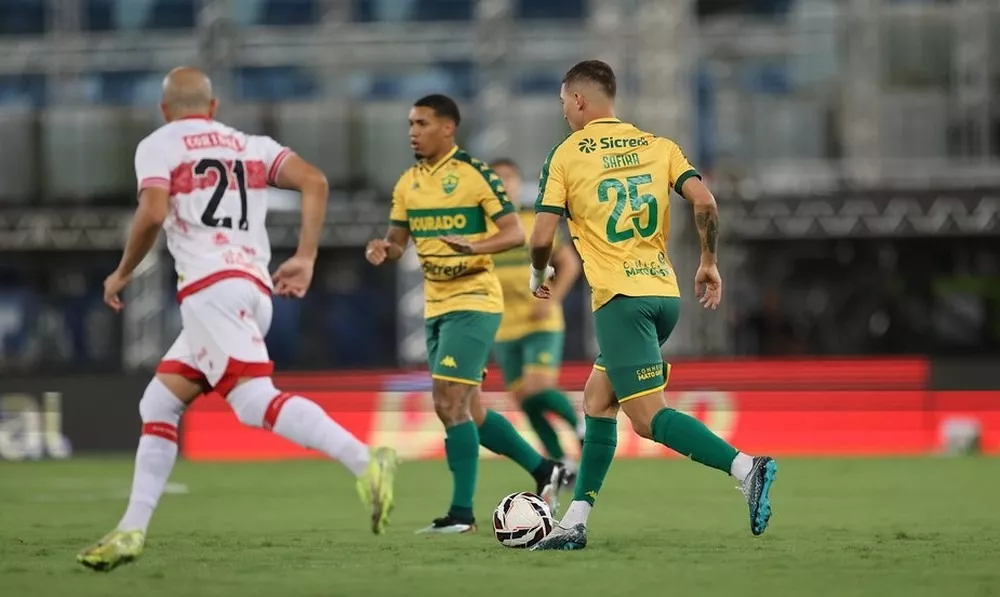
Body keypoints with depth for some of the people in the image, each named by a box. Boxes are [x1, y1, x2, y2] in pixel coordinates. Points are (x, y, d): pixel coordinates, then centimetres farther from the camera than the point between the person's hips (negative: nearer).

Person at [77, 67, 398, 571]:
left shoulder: (158, 146, 7)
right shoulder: (251, 146, 23)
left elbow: (153, 213, -11)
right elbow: (314, 182, 7)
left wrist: (122, 274, 4)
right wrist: (305, 259, 7)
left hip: (211, 288, -8)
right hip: (256, 293, 8)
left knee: (255, 401, -21)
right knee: (159, 404, 16)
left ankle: (365, 461, -40)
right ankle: (131, 530, 13)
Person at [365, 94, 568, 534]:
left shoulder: (475, 175, -10)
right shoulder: (407, 183, 10)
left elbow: (515, 234, -12)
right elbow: (397, 241, 15)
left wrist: (474, 246, -30)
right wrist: (383, 249, -9)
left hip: (473, 301, -8)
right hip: (436, 305, 8)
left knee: (449, 403, -14)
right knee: (468, 411, 10)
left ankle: (462, 513, -9)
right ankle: (544, 470, 26)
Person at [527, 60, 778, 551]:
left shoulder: (566, 155, -1)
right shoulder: (657, 146, 11)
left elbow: (542, 237, -5)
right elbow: (704, 202, -2)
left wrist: (537, 277, 15)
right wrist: (709, 264, 10)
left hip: (620, 298, -7)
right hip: (665, 293, 7)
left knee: (648, 417, -9)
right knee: (597, 399, 17)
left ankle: (744, 466, -29)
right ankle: (574, 522, 15)